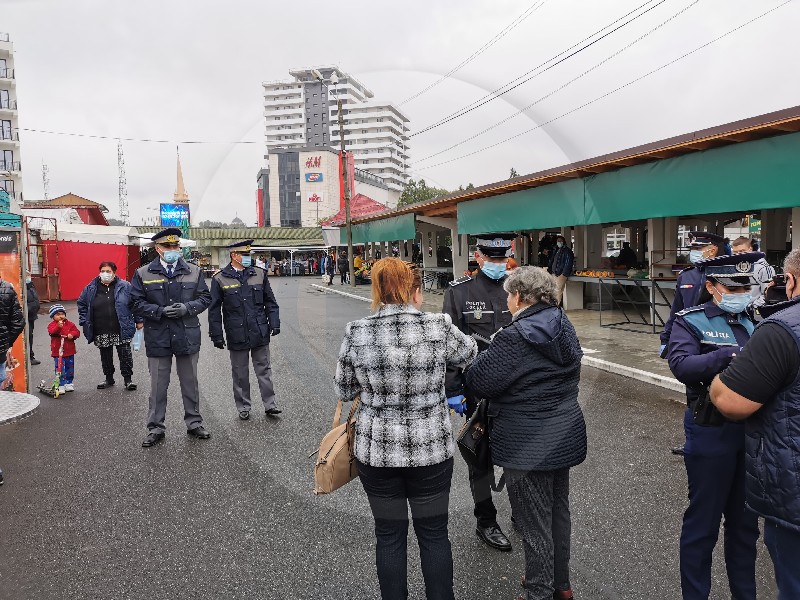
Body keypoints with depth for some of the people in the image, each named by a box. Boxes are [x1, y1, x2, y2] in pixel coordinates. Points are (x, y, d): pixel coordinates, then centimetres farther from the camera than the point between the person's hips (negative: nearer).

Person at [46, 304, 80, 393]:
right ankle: (61, 386, 0)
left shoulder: (70, 324, 7)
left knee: (70, 369, 13)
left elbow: (77, 332, 2)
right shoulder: (52, 325, -4)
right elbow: (52, 332, -24)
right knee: (60, 369, -5)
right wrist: (58, 327, -41)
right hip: (58, 352, -4)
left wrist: (72, 334, -19)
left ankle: (69, 383, 27)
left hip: (69, 351, 4)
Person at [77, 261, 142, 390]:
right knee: (105, 356, 14)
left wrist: (139, 320, -1)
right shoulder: (91, 288, 6)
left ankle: (128, 378, 11)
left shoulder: (125, 286, -2)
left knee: (125, 354, 0)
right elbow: (81, 304, 18)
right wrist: (84, 321, 11)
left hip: (121, 330, -3)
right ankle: (108, 378, 29)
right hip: (101, 332, 3)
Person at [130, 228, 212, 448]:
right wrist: (161, 311, -16)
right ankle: (155, 428, 21)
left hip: (187, 336, 1)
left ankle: (194, 423, 27)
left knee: (190, 382, 12)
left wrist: (187, 308, -13)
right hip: (157, 337, -1)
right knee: (158, 385, 8)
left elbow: (205, 298, 5)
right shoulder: (143, 274, 0)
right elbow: (136, 304, -2)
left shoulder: (194, 271, 4)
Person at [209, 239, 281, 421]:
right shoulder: (220, 279, -3)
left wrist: (274, 323, 3)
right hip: (237, 336, -1)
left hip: (260, 333, 2)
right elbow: (214, 310, 0)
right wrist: (216, 335, -2)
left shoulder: (259, 274, 4)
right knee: (240, 373, 10)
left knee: (264, 370, 8)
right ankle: (243, 407, 23)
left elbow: (270, 301, 10)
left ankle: (270, 404, 16)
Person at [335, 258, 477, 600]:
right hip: (431, 450, 0)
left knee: (389, 535, 17)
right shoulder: (438, 327, -12)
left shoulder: (357, 334, -10)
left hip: (376, 451, 1)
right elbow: (469, 353, 9)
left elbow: (344, 391, 2)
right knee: (434, 534, 17)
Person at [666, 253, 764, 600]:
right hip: (712, 433, -6)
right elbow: (680, 364, -26)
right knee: (703, 520, 8)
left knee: (745, 520, 20)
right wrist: (730, 356, -36)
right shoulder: (691, 321, -10)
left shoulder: (752, 322, 9)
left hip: (752, 431, 6)